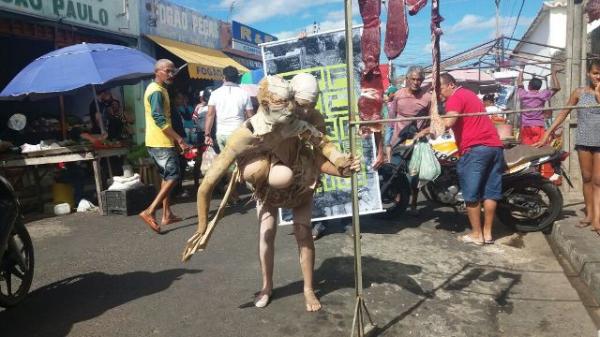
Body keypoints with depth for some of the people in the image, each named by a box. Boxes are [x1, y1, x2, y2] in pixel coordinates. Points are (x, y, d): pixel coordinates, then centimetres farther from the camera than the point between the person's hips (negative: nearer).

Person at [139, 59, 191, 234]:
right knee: (173, 176, -8)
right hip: (161, 142, -10)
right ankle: (149, 211, -11)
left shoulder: (157, 89, 17)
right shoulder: (156, 91, -15)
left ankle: (167, 215, 19)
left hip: (157, 141, 10)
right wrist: (180, 139, -25)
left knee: (167, 177, 14)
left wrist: (176, 139, 23)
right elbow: (160, 120, -24)